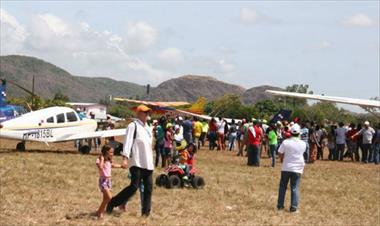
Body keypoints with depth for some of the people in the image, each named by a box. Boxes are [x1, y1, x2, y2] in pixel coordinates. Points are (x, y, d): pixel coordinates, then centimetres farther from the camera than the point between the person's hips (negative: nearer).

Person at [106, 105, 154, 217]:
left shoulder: (147, 127, 20)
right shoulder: (133, 126, -4)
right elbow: (128, 142, -14)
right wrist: (125, 158, -25)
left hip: (148, 163, 8)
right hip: (137, 162, -8)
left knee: (149, 187, 2)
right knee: (134, 186, -13)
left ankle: (145, 212, 8)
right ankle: (112, 203, -3)